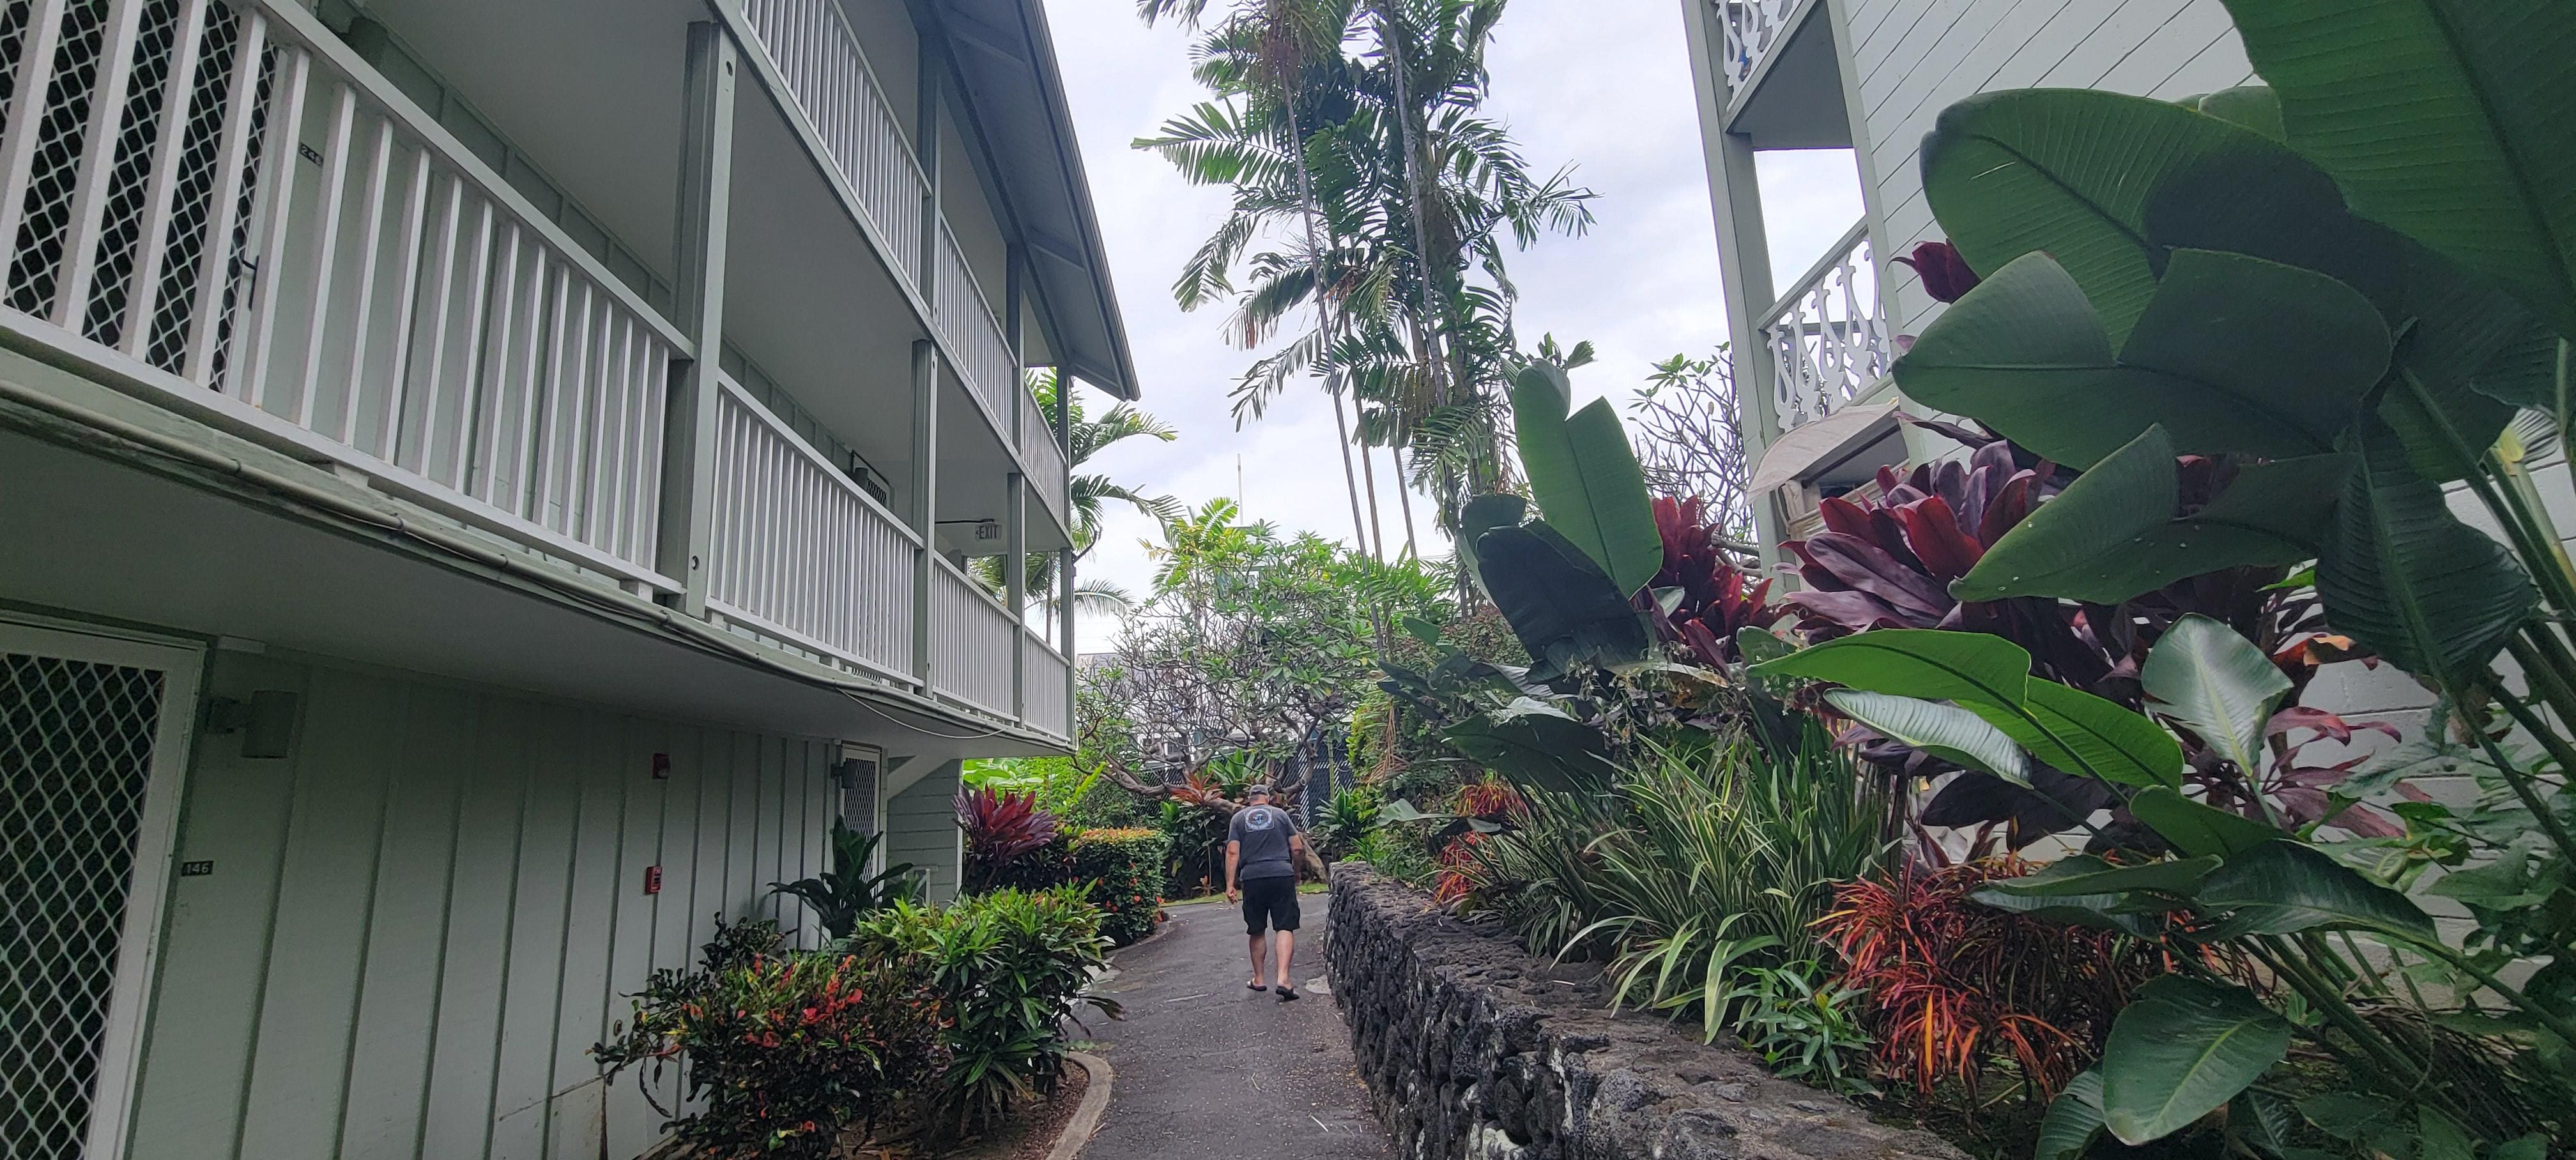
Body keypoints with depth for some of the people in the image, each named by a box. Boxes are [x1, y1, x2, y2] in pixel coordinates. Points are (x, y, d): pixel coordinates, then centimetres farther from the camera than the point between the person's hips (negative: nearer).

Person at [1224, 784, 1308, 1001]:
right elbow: (1297, 849, 6)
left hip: (1252, 879, 2)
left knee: (1257, 932, 13)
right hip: (1282, 876, -1)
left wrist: (1230, 884, -1)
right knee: (1286, 928, -3)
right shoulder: (1280, 814, 9)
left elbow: (1232, 852, 0)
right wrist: (1296, 871, 23)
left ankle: (1258, 980, 23)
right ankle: (1283, 979, -16)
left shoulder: (1239, 818, 10)